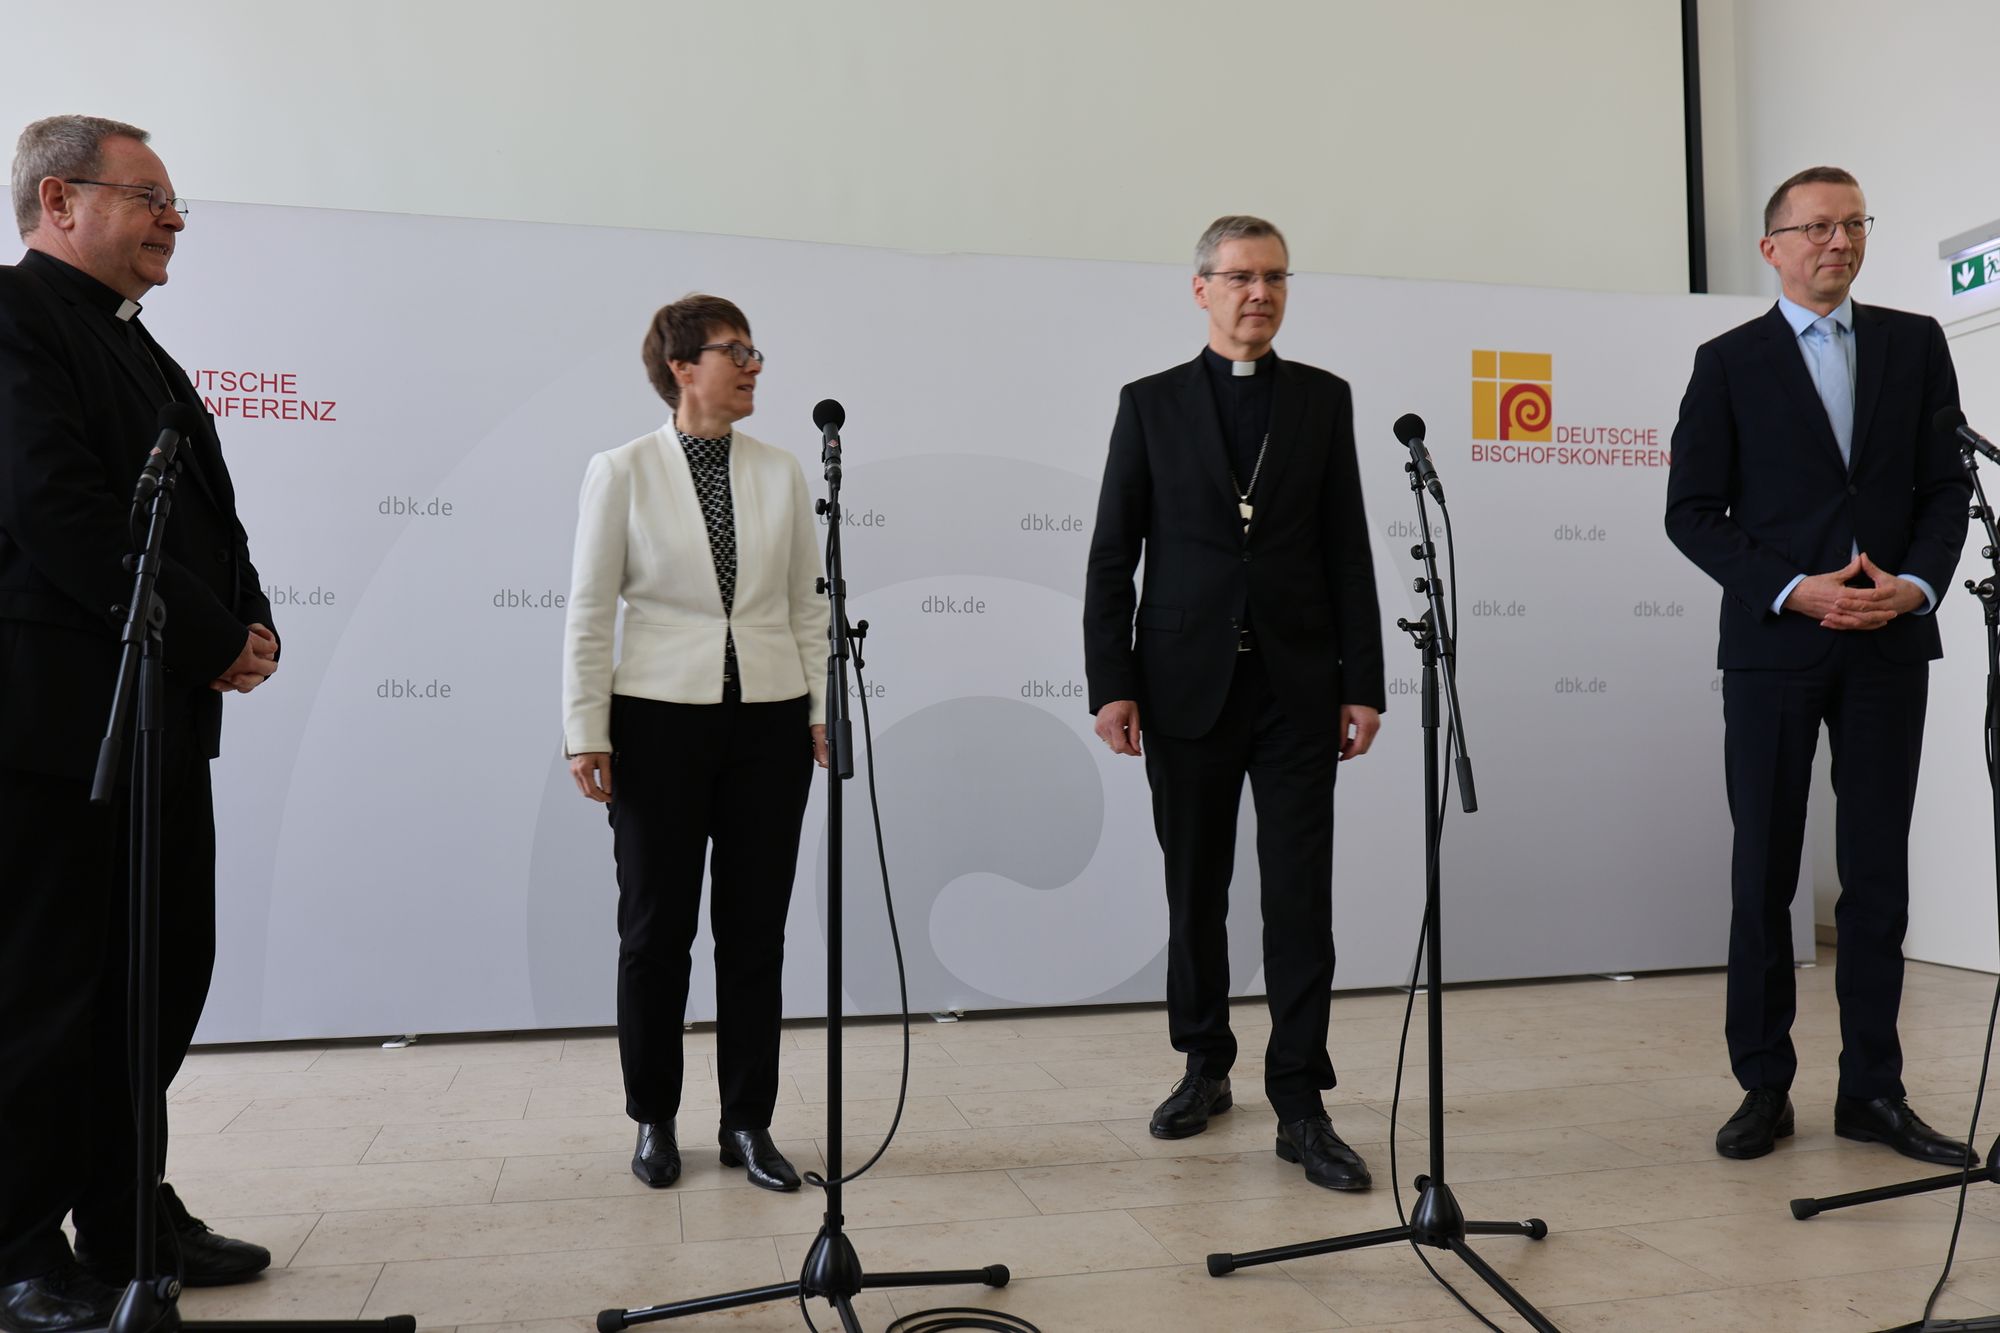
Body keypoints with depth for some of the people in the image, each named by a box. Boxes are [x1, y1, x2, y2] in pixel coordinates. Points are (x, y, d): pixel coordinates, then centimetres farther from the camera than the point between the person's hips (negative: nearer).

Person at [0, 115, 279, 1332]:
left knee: (162, 978, 14)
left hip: (165, 717, 9)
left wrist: (252, 625, -1)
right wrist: (211, 640, -15)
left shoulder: (141, 350, 19)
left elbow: (206, 512, 17)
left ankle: (130, 1220, 28)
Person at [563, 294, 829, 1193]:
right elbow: (589, 613, -2)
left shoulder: (780, 474, 7)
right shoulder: (622, 473, -1)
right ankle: (654, 1120, 24)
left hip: (769, 722, 3)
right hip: (661, 721, -2)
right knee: (656, 927, 7)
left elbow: (808, 606, 9)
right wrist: (586, 734, -6)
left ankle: (748, 1122, 19)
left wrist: (824, 712, 3)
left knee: (756, 927, 7)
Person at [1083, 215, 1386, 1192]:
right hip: (1186, 687, 0)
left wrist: (1363, 686, -1)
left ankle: (1300, 1103, 6)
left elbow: (1348, 552, 5)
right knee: (1195, 891, 10)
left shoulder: (1323, 399, 8)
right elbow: (1112, 556, 2)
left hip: (1297, 687, 0)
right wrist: (1110, 684, -6)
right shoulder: (1151, 404, 5)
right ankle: (1205, 1066, 27)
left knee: (1300, 897, -1)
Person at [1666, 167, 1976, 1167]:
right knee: (1764, 873, 2)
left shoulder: (1915, 343, 11)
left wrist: (1916, 583, -10)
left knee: (1877, 874, 6)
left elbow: (1947, 485, 8)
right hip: (1773, 643, -2)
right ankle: (1764, 1087, 12)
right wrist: (1792, 590, -13)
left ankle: (1872, 1091, 15)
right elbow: (1692, 511, -2)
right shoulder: (1729, 361, 4)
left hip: (1890, 642, 2)